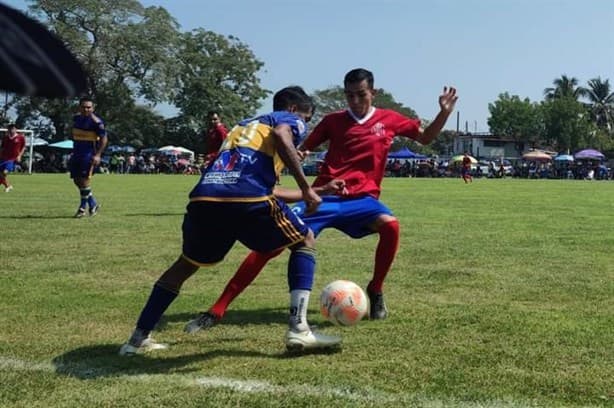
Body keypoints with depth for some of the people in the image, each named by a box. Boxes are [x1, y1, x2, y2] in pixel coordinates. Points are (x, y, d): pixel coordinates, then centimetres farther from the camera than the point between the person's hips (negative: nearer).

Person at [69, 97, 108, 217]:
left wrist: (98, 155, -19)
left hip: (89, 154, -8)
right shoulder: (76, 118, 9)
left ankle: (83, 207, 0)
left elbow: (104, 138, -12)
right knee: (76, 180, 8)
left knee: (84, 179, -11)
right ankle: (93, 204, 20)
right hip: (76, 153, 8)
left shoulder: (96, 121, -13)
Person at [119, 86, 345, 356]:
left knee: (187, 264, 29)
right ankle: (298, 330, 7)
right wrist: (306, 189, -5)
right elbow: (281, 136, -8)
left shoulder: (245, 125, 40)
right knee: (304, 241, 18)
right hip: (246, 199, -6)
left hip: (204, 199, 6)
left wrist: (313, 193, 51)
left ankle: (139, 338, 29)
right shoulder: (288, 119, 20)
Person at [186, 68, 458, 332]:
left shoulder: (389, 120, 6)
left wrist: (444, 112, 2)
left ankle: (375, 291, -4)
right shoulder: (333, 121, 6)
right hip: (324, 196, 0)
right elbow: (302, 151, 12)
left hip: (361, 198, 0)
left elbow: (425, 138, 16)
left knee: (390, 225, -33)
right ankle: (217, 310, -8)